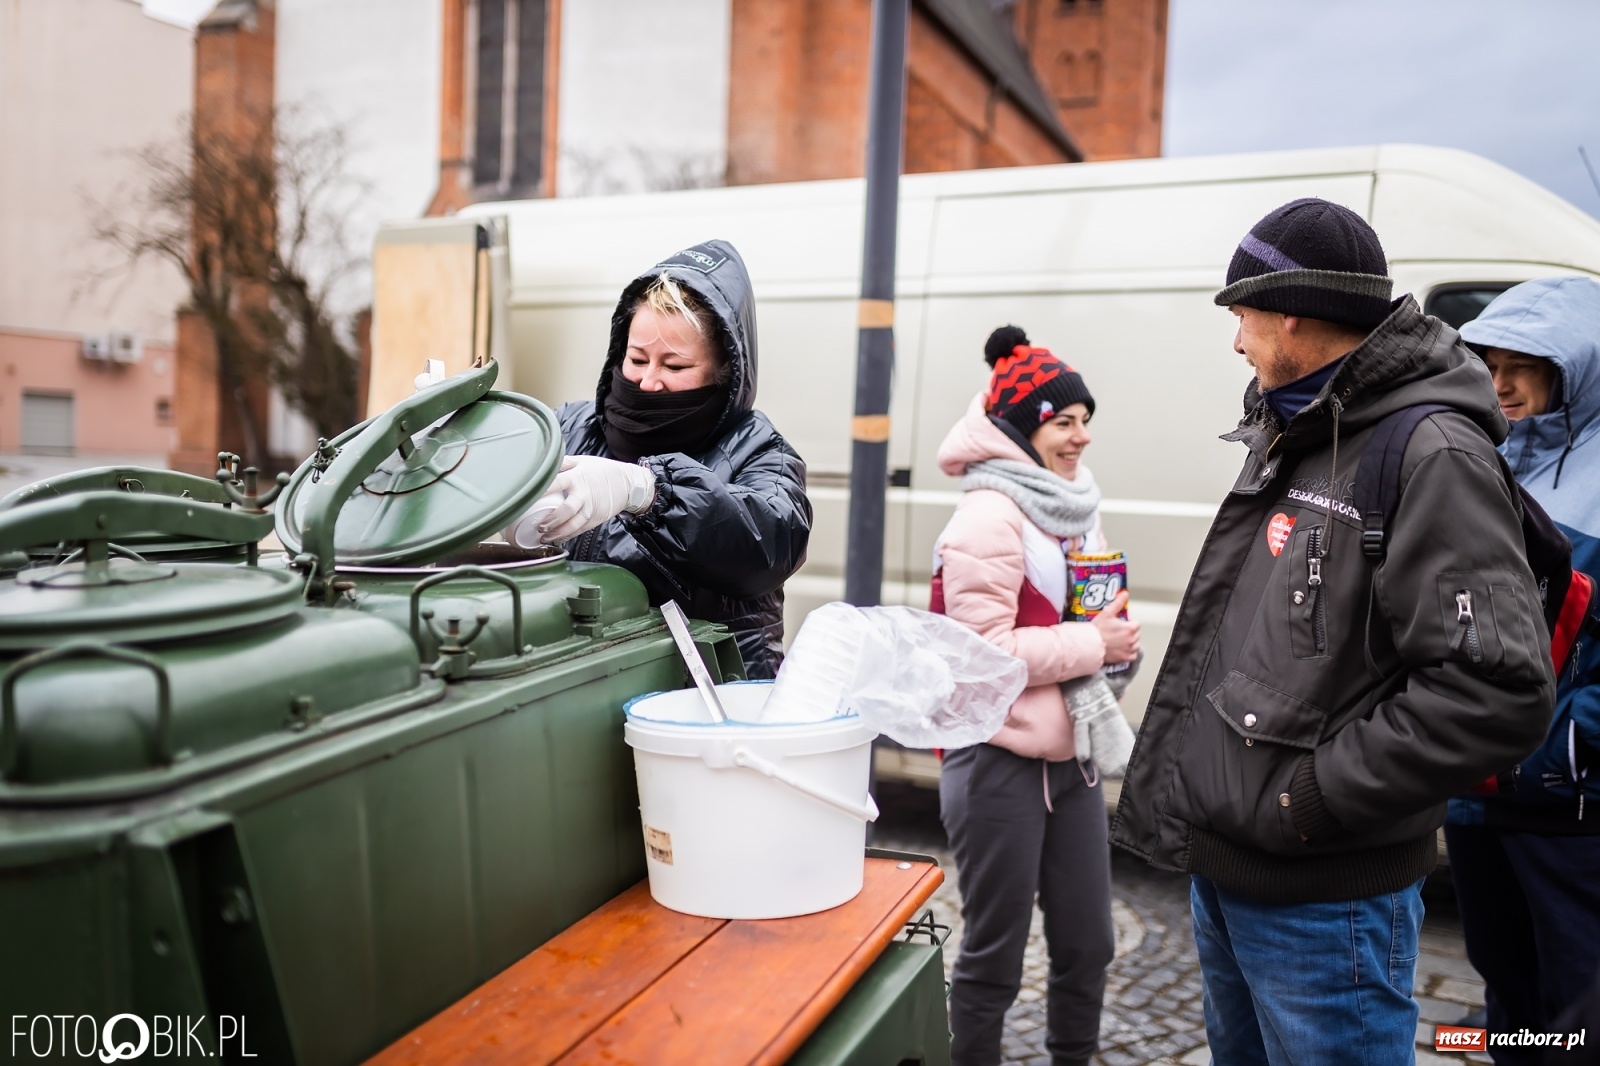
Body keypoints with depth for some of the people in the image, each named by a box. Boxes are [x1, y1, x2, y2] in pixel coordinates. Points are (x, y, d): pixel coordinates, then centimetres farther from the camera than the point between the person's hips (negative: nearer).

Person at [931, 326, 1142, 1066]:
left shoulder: (1073, 507, 11)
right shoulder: (988, 517, -16)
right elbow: (984, 652, -21)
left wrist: (1113, 634, 2)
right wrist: (1092, 645, -16)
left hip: (1070, 755, 8)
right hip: (1002, 763, -8)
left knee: (1088, 945, 17)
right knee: (995, 957, 6)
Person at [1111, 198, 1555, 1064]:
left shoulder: (1433, 455, -18)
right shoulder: (1289, 441, 11)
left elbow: (1499, 692, -27)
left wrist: (1312, 798, -21)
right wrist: (1192, 795, 12)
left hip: (1322, 903, -9)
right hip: (1219, 868, 9)